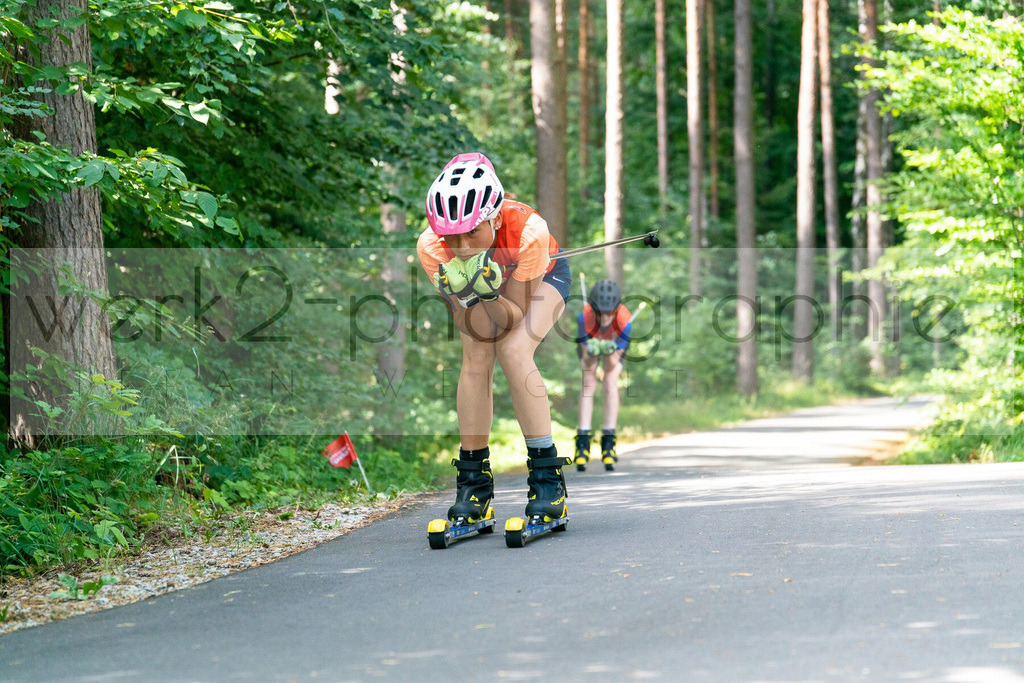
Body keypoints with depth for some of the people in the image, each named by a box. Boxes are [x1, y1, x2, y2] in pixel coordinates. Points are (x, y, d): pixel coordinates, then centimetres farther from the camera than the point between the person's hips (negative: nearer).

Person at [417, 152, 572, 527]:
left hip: (541, 276, -2)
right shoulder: (431, 247, -33)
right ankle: (473, 480, -7)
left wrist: (489, 295, -51)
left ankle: (547, 477, -18)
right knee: (475, 359, -20)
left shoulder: (529, 232, -41)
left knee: (513, 351, -26)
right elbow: (472, 325, -25)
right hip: (489, 284, 3)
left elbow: (515, 317, -31)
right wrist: (462, 295, -46)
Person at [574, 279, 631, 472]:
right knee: (588, 382, -18)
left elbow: (613, 365, -30)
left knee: (611, 383, -19)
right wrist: (590, 352, -51)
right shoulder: (584, 318, -38)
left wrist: (611, 351, -51)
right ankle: (583, 442, -19)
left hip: (614, 344, 0)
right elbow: (586, 363, -29)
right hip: (590, 341, 0)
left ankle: (608, 441, -14)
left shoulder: (624, 323, -38)